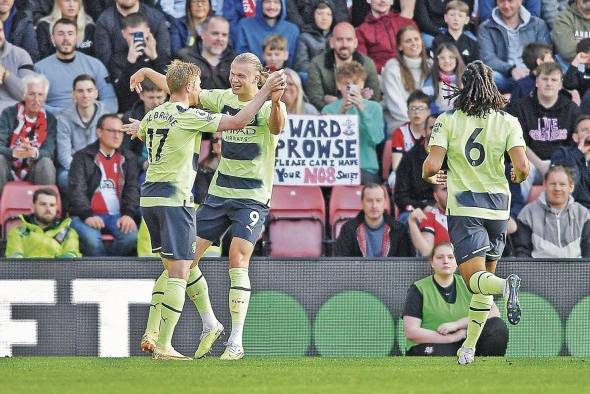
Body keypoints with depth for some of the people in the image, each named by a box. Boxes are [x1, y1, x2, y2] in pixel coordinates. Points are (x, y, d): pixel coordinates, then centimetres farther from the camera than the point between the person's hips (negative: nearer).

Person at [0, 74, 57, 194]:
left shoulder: (50, 120, 2)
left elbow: (48, 151, -11)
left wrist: (35, 153, -36)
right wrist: (14, 152, -35)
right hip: (10, 170, -1)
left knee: (46, 163, -29)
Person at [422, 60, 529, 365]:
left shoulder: (447, 122, -5)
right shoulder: (508, 123, -2)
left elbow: (431, 166, -14)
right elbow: (522, 169, -10)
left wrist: (429, 177, 10)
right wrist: (517, 177, 14)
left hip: (463, 209, -3)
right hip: (498, 207, 3)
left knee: (474, 278, -7)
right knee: (485, 277, 17)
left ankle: (506, 286, -42)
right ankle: (469, 348, 18)